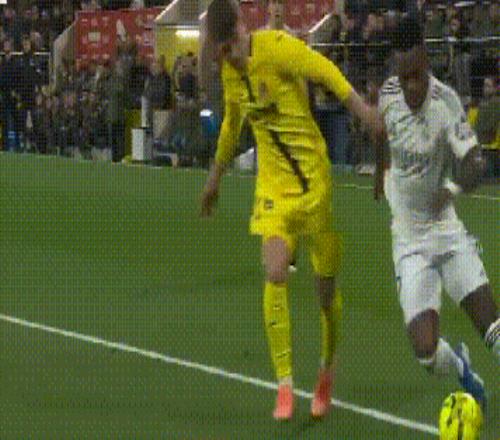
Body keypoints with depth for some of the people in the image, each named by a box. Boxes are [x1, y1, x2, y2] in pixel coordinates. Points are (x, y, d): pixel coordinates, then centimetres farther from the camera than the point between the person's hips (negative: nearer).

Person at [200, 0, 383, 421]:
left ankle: (328, 372, 31)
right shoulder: (230, 71, 5)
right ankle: (285, 385, -8)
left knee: (326, 284, 5)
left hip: (313, 177, -4)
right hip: (273, 182, 4)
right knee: (275, 274, -16)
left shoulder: (278, 47, -15)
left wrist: (362, 108, -44)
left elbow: (326, 71, -28)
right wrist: (214, 179, 32)